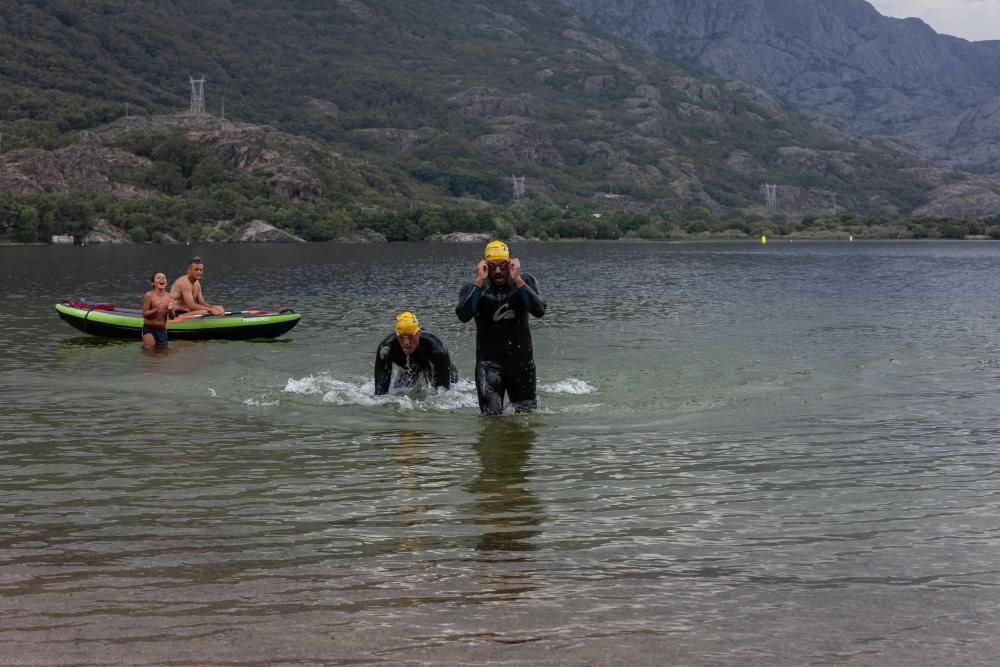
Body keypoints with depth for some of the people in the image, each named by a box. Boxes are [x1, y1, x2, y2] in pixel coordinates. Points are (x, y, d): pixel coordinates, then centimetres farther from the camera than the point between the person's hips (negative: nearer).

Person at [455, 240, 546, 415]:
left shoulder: (526, 281, -3)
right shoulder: (473, 288, -5)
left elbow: (539, 311, -19)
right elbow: (463, 316, -24)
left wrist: (517, 280, -22)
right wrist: (479, 282, -23)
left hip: (522, 359, 2)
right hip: (489, 362, -2)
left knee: (528, 411, 14)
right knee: (491, 415, -10)